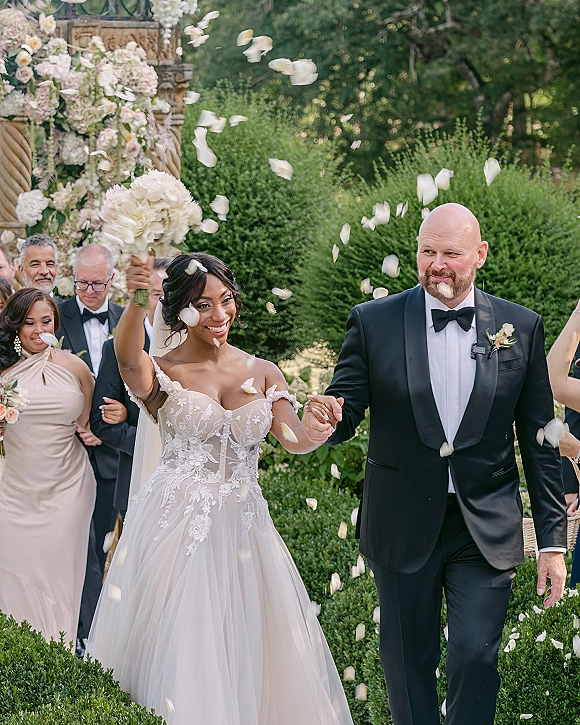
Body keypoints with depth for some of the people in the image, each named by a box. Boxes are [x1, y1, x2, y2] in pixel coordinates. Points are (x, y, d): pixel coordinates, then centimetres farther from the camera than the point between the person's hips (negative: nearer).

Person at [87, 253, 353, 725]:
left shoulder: (263, 374, 9)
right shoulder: (163, 372, -1)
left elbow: (294, 441, -5)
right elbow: (127, 357, -25)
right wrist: (137, 302, -46)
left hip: (242, 527, 3)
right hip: (176, 523, -3)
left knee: (248, 660, 4)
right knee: (177, 656, -3)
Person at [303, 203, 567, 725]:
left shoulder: (521, 328, 1)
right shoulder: (374, 323, -2)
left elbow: (539, 442, 3)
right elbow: (347, 412, -1)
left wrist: (553, 540, 0)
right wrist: (326, 418, -27)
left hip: (487, 530, 0)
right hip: (402, 526, 1)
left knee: (476, 657, -8)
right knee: (408, 664, 11)